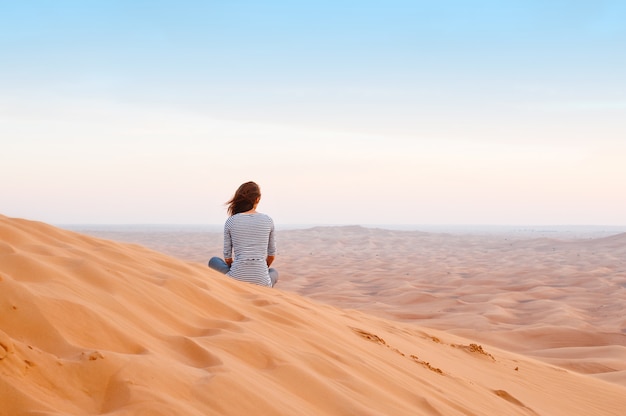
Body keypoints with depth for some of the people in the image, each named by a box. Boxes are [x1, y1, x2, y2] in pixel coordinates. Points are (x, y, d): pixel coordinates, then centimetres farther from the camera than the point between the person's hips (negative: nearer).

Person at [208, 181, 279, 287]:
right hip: (262, 283, 1)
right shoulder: (268, 220, 2)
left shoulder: (230, 222, -1)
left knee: (213, 261, 31)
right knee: (274, 273, 39)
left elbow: (227, 256, 6)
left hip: (237, 279, -1)